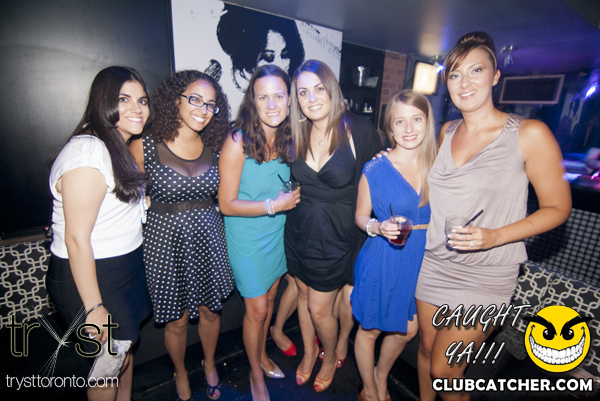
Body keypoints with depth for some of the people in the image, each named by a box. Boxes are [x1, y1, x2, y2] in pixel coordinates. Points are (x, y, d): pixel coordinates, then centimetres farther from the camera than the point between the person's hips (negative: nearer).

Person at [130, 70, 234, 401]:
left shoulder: (214, 147, 0)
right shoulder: (144, 147, -10)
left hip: (207, 237, 3)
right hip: (166, 240, -2)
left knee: (209, 310, 18)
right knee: (176, 320, 13)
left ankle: (209, 364, 48)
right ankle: (181, 374, 45)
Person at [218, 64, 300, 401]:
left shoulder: (288, 138, -3)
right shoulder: (238, 142, -20)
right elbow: (227, 204, -18)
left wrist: (293, 197, -5)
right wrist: (273, 205, -21)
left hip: (278, 232, 5)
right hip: (248, 237, -5)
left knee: (270, 298, 21)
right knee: (257, 308, 9)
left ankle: (263, 354, 50)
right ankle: (256, 374, 38)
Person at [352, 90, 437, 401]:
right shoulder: (375, 169, -12)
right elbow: (361, 216, -5)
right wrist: (379, 228, -23)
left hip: (421, 258, 4)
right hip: (382, 260, -4)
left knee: (408, 329, 20)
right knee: (370, 329, 13)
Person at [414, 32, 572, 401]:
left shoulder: (530, 134, -11)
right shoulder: (447, 131, 5)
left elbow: (558, 208, -6)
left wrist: (495, 236, -21)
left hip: (484, 276, -4)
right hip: (432, 264, 5)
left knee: (444, 370, 6)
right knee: (426, 348, 21)